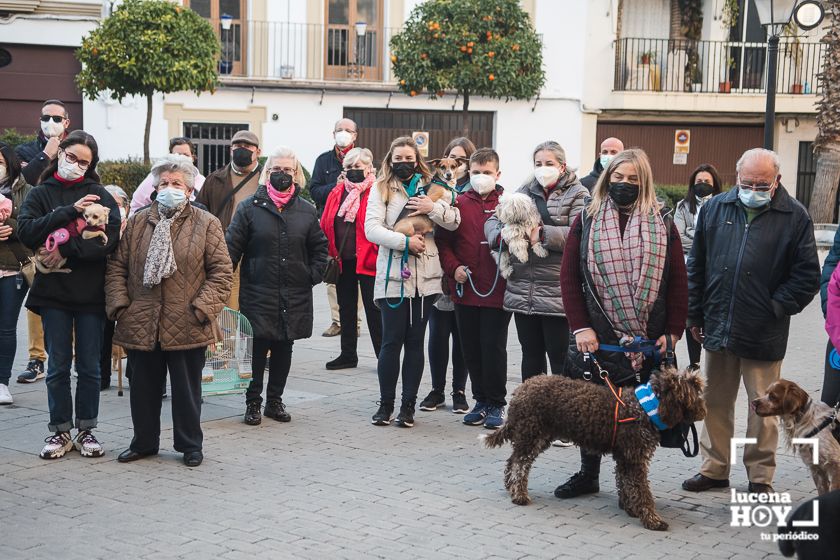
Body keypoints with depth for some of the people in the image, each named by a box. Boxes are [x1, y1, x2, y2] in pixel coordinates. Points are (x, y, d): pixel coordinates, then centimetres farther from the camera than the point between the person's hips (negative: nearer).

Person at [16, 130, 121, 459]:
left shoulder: (99, 195, 3)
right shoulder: (41, 193, 7)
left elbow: (110, 238, -11)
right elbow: (26, 231, -10)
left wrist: (65, 251, -17)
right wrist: (70, 211, -17)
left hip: (91, 292, -1)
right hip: (53, 291, 1)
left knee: (89, 367, 6)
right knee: (58, 367, 7)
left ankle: (86, 430, 18)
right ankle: (60, 432, 17)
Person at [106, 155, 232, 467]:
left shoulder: (206, 224, 0)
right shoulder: (138, 223, 10)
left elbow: (221, 272, -3)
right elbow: (117, 267, 10)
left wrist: (203, 307, -12)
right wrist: (119, 304, -2)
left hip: (187, 326, -3)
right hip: (141, 324, 3)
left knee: (186, 390, 7)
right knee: (144, 388, 13)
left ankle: (190, 445, 21)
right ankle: (144, 442, 28)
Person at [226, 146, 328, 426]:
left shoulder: (306, 211, 7)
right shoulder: (250, 207, -1)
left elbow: (319, 246, 16)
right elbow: (232, 245, -1)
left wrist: (314, 275, 5)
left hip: (295, 296, 3)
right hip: (258, 294, -3)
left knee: (284, 349, 10)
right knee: (257, 347, -4)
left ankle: (275, 400, 22)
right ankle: (253, 402, 9)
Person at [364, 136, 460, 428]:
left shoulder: (430, 187, 11)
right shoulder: (381, 188, 3)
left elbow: (455, 221, 4)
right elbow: (372, 229, -9)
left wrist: (433, 208, -12)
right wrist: (405, 241, -17)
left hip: (425, 276, 2)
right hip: (392, 275, -2)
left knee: (415, 341, 7)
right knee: (392, 341, -2)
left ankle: (408, 405, 14)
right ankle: (386, 404, 11)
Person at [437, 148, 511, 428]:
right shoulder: (459, 203, 6)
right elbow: (444, 241, 6)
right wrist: (453, 267, -6)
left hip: (497, 292, -3)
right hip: (465, 290, 3)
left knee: (494, 348, 1)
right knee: (471, 349, 10)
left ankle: (495, 404, 14)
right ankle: (481, 400, 24)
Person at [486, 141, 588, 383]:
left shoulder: (577, 195, -2)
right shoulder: (524, 192, 15)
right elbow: (494, 220, 12)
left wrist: (543, 234, -21)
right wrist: (501, 235, -9)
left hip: (557, 293, -5)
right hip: (522, 291, 5)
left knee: (560, 357, 0)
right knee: (531, 355, 16)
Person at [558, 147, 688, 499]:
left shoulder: (662, 224, 5)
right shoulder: (586, 221, 5)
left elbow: (677, 281, 3)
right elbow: (569, 278, 2)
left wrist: (673, 331, -4)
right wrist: (580, 326, -7)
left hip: (646, 341, -1)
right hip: (596, 338, 1)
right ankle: (588, 474, 25)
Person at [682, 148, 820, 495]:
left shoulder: (794, 216, -4)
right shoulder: (715, 209, 5)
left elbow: (807, 275, -2)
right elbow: (696, 267, 10)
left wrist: (777, 308, -9)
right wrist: (695, 316, 9)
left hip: (764, 334, -3)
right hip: (718, 327, 3)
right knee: (715, 403, 12)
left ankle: (760, 477, 19)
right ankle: (714, 469, 25)